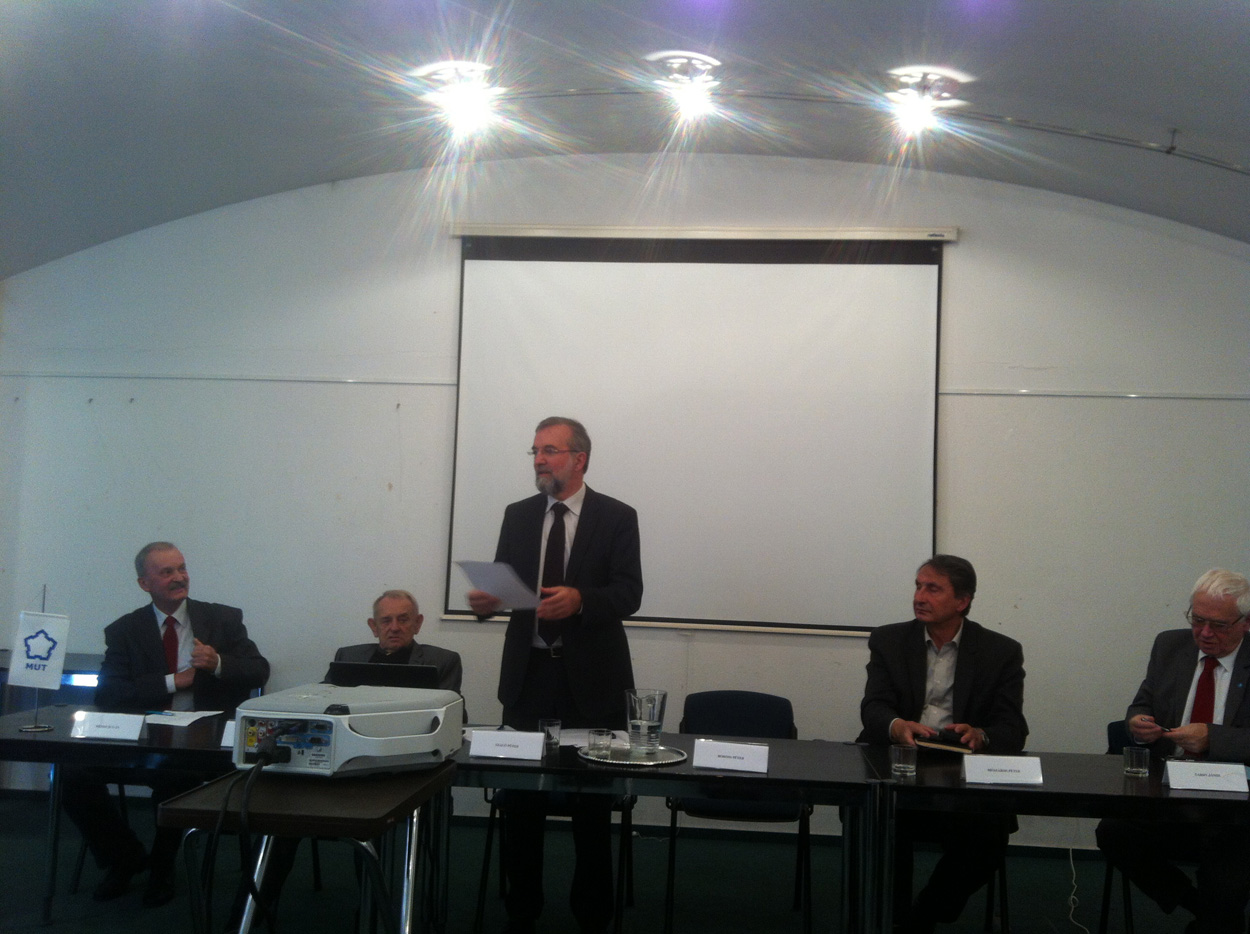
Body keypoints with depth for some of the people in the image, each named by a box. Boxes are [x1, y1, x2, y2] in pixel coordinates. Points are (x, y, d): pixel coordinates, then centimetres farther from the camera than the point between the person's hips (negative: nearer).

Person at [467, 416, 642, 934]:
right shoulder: (518, 516, 9)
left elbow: (629, 592, -11)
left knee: (593, 799, 8)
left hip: (591, 677, -3)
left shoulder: (617, 517, -3)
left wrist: (580, 599, -29)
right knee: (520, 795, 6)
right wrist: (487, 599, -17)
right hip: (528, 672, 3)